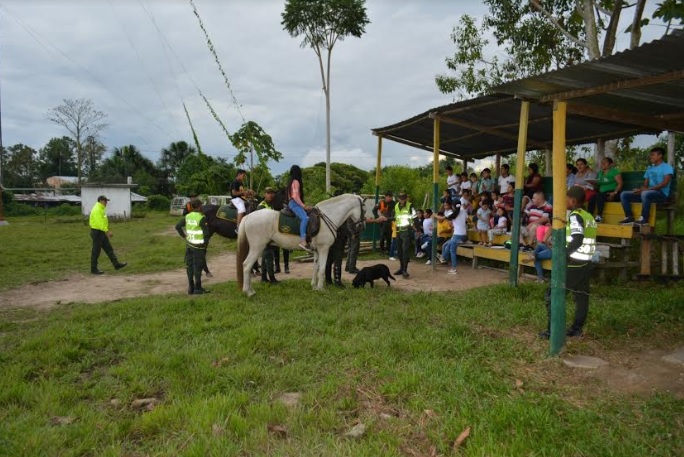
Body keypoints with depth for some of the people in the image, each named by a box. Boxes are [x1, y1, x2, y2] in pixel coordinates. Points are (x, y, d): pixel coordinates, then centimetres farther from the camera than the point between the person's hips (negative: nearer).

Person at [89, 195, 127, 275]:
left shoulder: (101, 209, 15)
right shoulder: (97, 209, -18)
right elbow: (99, 223, -27)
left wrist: (108, 231, 16)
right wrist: (107, 231, -28)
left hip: (101, 232, 10)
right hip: (97, 232, -10)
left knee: (109, 249, 9)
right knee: (96, 251, -1)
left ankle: (116, 264, 11)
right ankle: (94, 269, 7)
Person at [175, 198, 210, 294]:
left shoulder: (187, 216, 4)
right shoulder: (202, 218, -16)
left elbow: (178, 226, 7)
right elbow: (206, 233, -18)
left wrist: (184, 236, 11)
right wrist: (205, 244, -5)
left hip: (189, 245, 6)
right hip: (198, 246, -6)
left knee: (189, 266, 13)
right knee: (198, 267, 2)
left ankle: (191, 288, 21)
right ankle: (198, 289, 10)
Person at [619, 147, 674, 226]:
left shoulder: (667, 167, -1)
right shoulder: (649, 169, 21)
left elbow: (664, 183, -16)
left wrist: (647, 189, -23)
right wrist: (640, 189, -8)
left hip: (662, 194, -7)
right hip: (649, 193, 7)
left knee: (645, 193, -41)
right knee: (624, 194, -6)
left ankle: (644, 219, -30)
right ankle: (630, 217, -14)